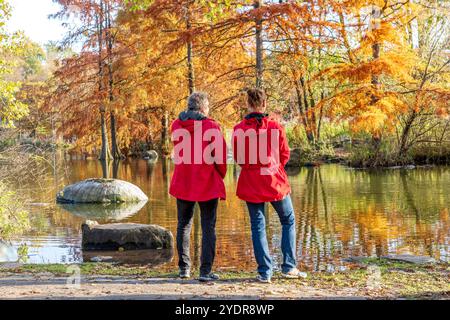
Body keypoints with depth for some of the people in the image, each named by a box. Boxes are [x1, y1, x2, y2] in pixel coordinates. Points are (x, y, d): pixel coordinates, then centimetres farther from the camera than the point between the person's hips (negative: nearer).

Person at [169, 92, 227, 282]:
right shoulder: (211, 126, -11)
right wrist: (220, 175, 6)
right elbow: (220, 155, -8)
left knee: (183, 225, 16)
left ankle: (184, 268, 20)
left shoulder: (176, 125, 2)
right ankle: (205, 271, -1)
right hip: (207, 184, -4)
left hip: (182, 183, 4)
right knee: (208, 227, 3)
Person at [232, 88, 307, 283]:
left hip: (250, 184, 1)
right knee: (288, 221, 16)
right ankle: (289, 267, 13)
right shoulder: (275, 127, -10)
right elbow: (285, 155, 0)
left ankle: (264, 271, 7)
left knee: (257, 226, 9)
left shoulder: (239, 130, -8)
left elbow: (238, 159, 2)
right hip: (275, 180, -1)